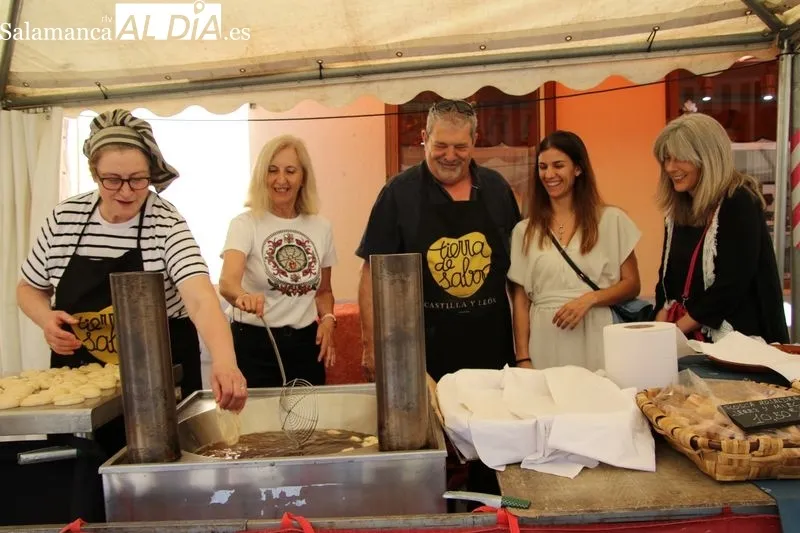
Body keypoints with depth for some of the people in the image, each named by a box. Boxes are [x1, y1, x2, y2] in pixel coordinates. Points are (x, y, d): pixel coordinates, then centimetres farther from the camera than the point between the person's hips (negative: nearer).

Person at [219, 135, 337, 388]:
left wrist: (328, 319, -4)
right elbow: (227, 281, -25)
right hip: (253, 343, -3)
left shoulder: (321, 227, 3)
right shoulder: (245, 224, -8)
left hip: (305, 343, 4)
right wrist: (243, 297, -46)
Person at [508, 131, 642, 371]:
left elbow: (631, 285, 4)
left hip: (594, 338, -1)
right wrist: (523, 358, 0)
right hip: (545, 341, 1)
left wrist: (590, 299, -14)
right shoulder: (524, 231, 6)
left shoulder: (611, 220, 2)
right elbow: (520, 300, 5)